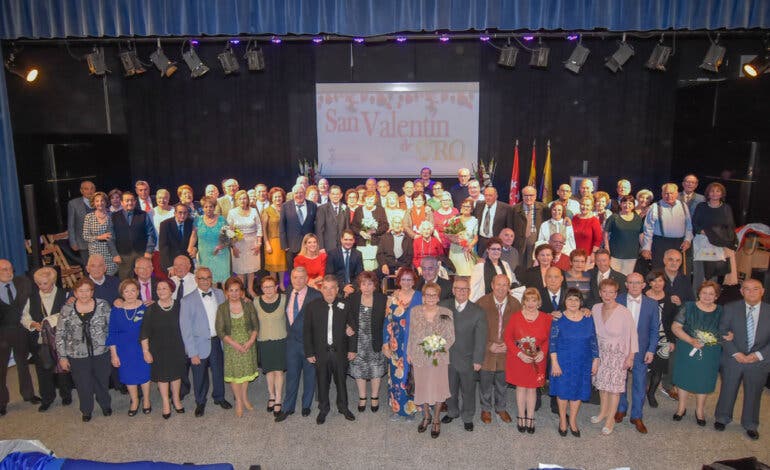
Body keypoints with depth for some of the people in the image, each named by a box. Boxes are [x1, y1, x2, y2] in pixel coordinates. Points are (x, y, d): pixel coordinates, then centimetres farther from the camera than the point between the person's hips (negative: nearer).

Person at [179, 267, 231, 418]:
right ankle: (200, 402, 37)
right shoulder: (187, 301, -12)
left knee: (219, 372, 18)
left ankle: (219, 397, 43)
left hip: (217, 342, 3)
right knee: (200, 376, 13)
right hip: (199, 344, -3)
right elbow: (186, 329, -11)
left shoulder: (219, 294, 0)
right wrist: (193, 353, -13)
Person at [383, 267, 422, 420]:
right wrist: (385, 344, 1)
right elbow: (387, 322, 4)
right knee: (396, 374, 6)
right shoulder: (392, 298, 3)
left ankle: (410, 407, 19)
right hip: (396, 344, 2)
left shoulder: (420, 297, -1)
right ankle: (396, 407, 21)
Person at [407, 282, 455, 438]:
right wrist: (409, 353, 8)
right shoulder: (415, 311, 0)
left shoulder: (446, 313, -6)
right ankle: (426, 416, 37)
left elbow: (451, 337, -4)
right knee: (422, 388, 14)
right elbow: (411, 334, 8)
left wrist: (440, 348, -19)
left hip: (439, 358, -2)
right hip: (419, 357, 2)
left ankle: (436, 420, 27)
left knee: (438, 388, 6)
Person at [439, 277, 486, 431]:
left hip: (467, 360, -2)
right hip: (447, 358, 2)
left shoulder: (478, 312, -11)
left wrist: (478, 360, -9)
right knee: (450, 388, 20)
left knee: (468, 390, 15)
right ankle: (452, 412, 45)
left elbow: (481, 339, -8)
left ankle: (467, 417, 36)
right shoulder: (443, 306, -6)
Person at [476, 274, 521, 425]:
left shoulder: (515, 304, -5)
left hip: (506, 352, 2)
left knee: (502, 383, 19)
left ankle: (501, 408, 41)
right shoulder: (482, 303, -14)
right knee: (485, 383, 13)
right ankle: (486, 409, 35)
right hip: (486, 352, -2)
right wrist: (488, 345, -14)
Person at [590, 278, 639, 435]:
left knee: (614, 385, 4)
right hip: (601, 351, 5)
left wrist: (630, 357, -11)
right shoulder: (595, 309, -6)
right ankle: (604, 411, 38)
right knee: (602, 382, 16)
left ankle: (611, 419, 19)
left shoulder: (624, 312, -21)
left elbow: (632, 334, -13)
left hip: (618, 353, -4)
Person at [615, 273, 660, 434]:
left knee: (640, 384, 7)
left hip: (641, 351, 0)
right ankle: (621, 409, 35)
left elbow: (654, 329, 1)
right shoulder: (617, 301, -6)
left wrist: (651, 350, -5)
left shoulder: (652, 304, -3)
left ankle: (637, 416, 23)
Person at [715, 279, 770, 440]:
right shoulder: (731, 308, -6)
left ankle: (750, 425, 35)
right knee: (728, 390, 13)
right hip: (733, 359, -1)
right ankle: (722, 418, 34)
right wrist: (736, 353, -14)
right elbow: (722, 332, -7)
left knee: (753, 394, 15)